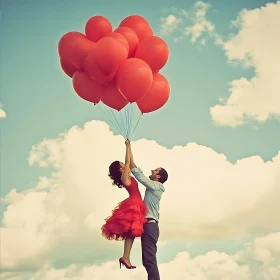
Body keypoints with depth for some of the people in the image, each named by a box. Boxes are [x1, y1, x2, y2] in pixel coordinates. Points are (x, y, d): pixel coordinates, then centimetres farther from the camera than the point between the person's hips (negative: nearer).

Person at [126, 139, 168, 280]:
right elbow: (139, 174, 22)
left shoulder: (155, 186, -5)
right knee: (148, 260, 9)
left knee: (149, 259, -17)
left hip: (150, 225, -10)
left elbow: (137, 172, -8)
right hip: (148, 225, 10)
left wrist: (129, 148, -4)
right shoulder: (153, 187, 21)